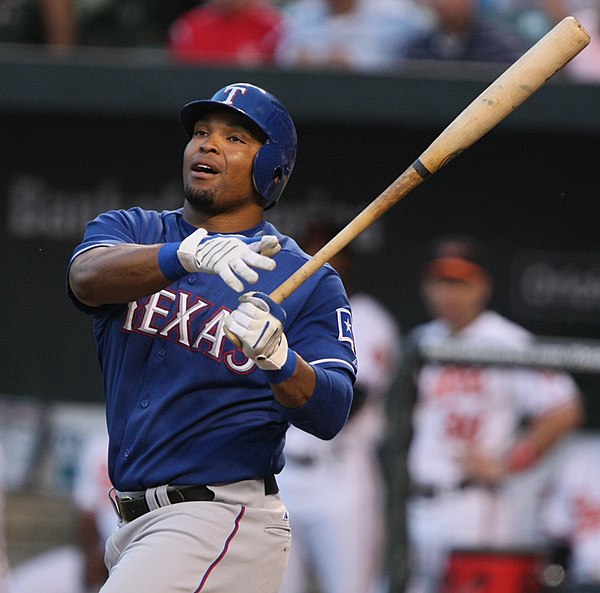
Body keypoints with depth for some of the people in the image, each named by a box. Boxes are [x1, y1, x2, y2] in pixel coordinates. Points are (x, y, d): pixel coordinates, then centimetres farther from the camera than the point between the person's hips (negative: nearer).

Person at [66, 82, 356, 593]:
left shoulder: (309, 282, 1)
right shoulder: (132, 230, 11)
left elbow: (328, 416, -11)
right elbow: (87, 276, -14)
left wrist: (279, 359, -33)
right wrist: (187, 254, -33)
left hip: (224, 520, -6)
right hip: (136, 528, 6)